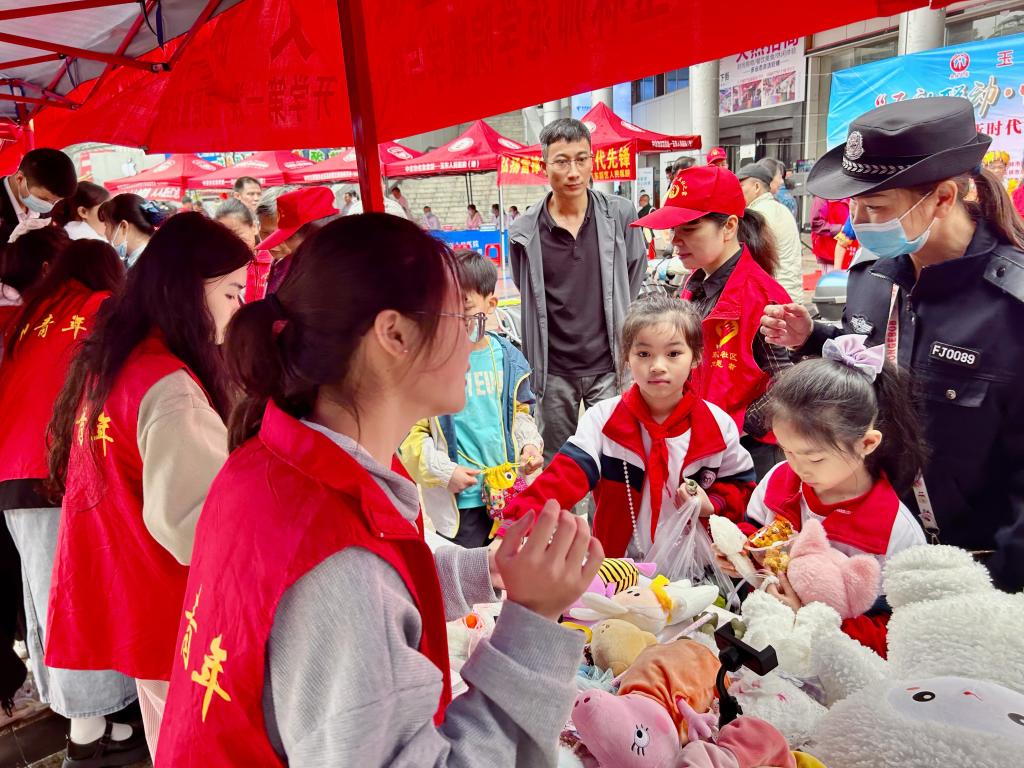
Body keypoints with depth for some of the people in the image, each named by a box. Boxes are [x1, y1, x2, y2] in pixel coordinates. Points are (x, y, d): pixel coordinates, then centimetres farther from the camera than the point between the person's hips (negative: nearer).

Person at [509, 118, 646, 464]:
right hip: (553, 370, 1)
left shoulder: (620, 215, -3)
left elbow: (637, 284, 8)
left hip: (609, 365, 0)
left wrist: (629, 352, 9)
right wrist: (534, 363, 10)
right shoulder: (524, 231, -3)